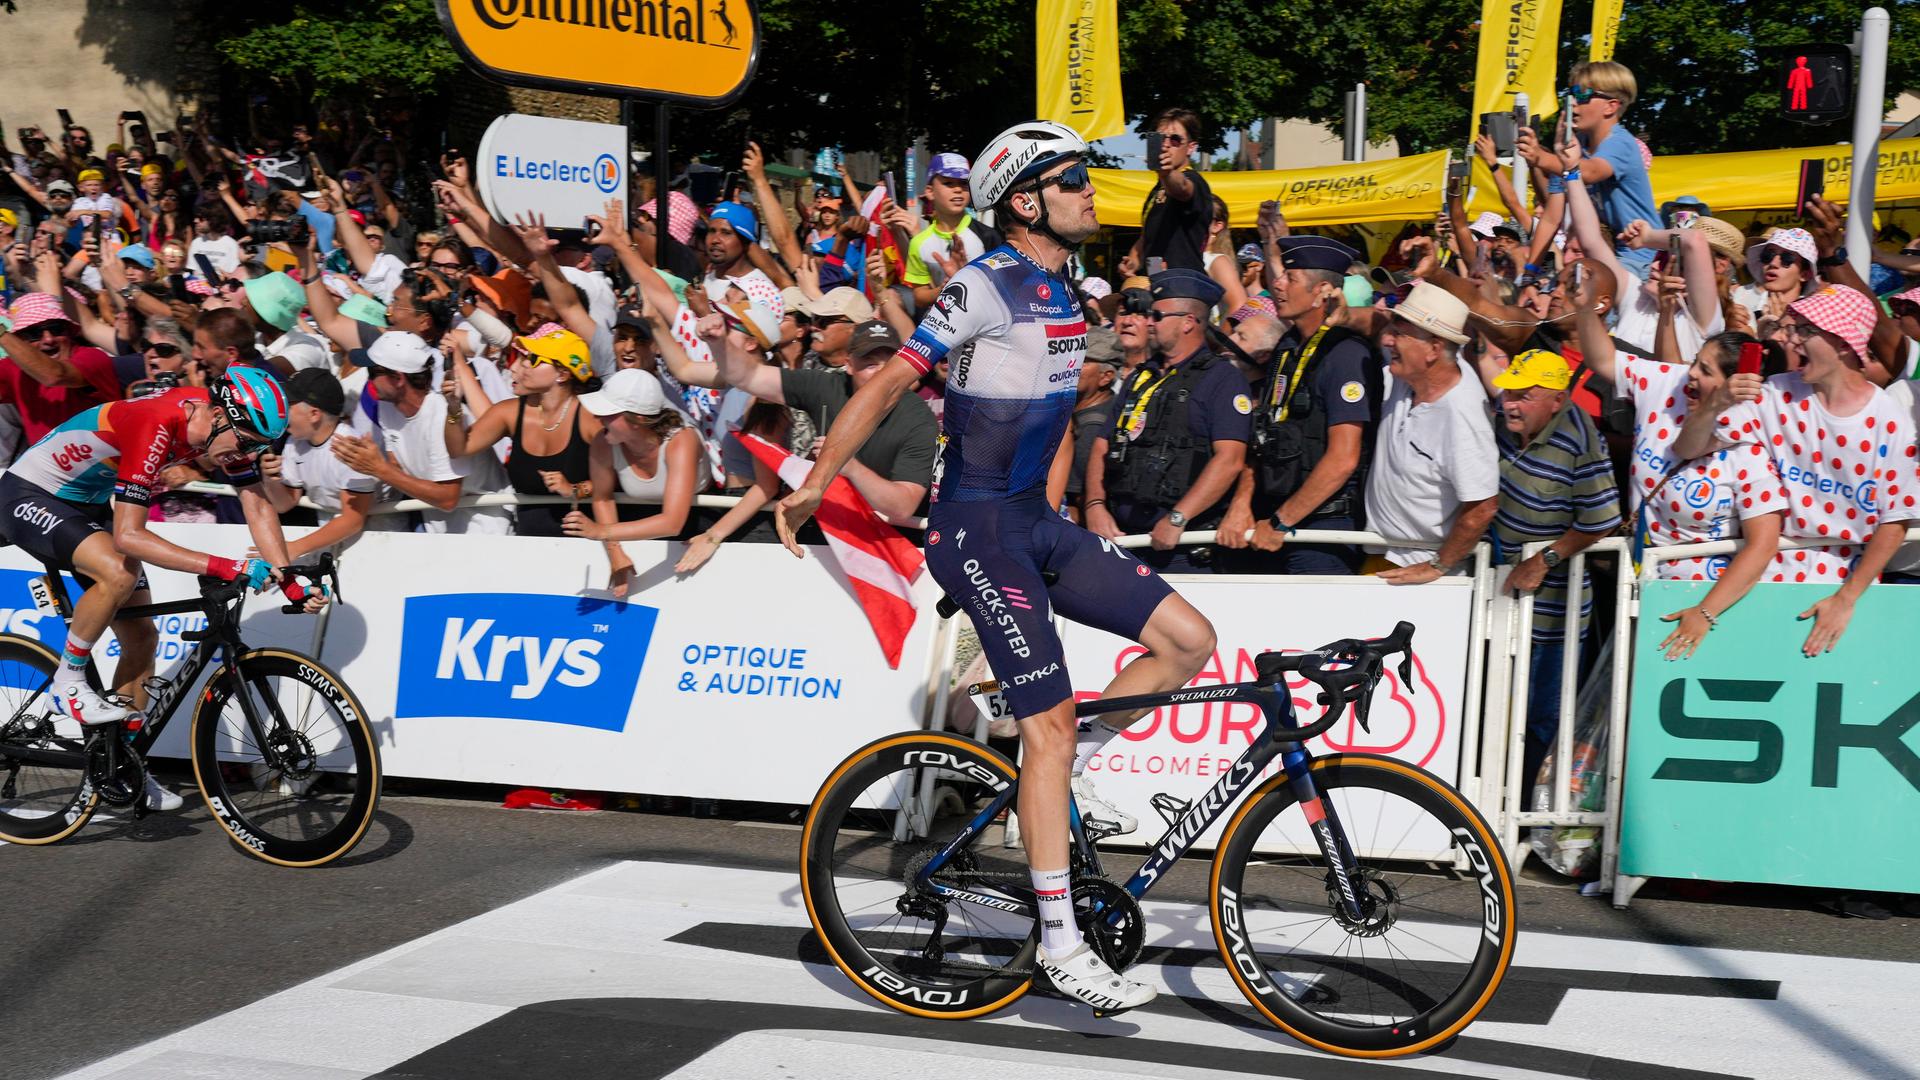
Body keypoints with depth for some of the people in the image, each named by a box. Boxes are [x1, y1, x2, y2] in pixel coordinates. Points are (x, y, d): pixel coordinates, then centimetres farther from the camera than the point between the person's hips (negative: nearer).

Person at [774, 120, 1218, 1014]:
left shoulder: (1066, 292, 12)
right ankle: (1060, 941, -2)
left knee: (1189, 640, -2)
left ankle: (1071, 767, 15)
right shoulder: (988, 286, -14)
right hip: (976, 528, -8)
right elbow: (886, 384, -18)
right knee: (1051, 722, -10)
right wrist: (811, 487, -21)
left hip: (1035, 521, 8)